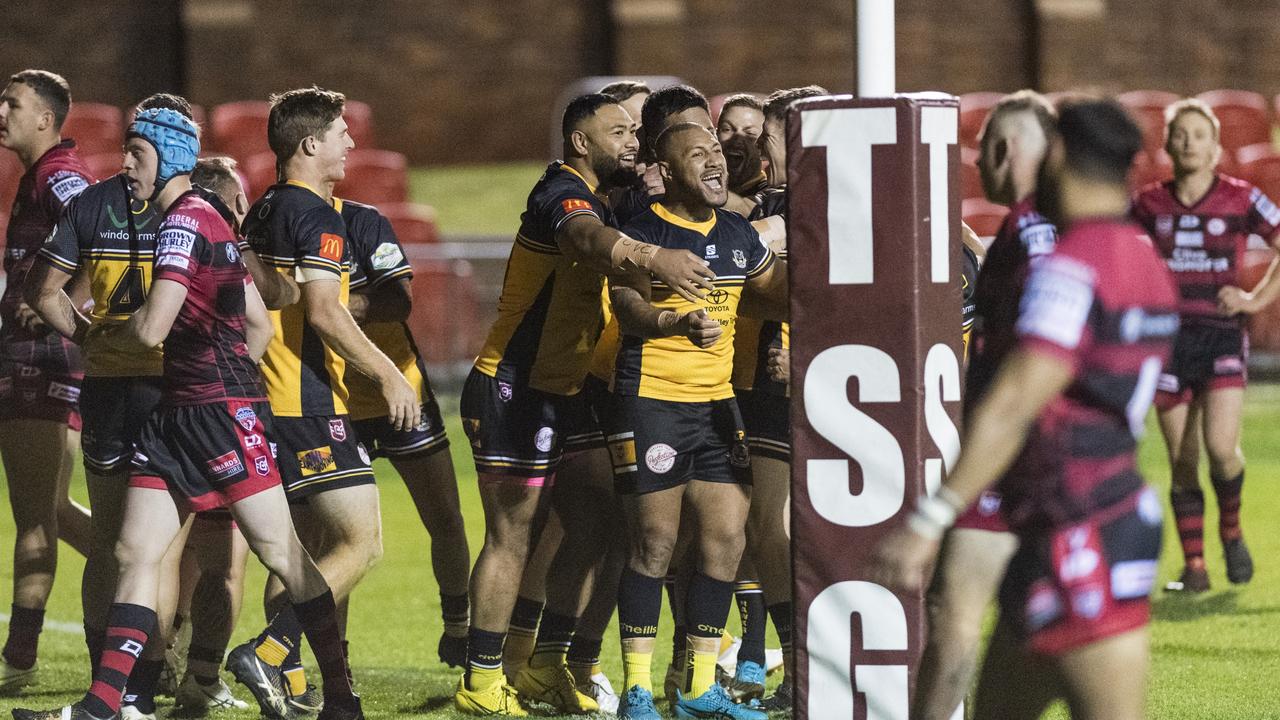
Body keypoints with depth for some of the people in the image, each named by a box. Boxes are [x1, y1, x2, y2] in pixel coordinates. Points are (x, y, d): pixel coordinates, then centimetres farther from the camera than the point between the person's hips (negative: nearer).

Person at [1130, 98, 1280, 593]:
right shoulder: (1149, 205, 5)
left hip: (1222, 335, -2)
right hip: (1169, 338, 2)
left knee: (1221, 446, -18)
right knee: (1182, 461, 0)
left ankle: (1231, 529, 10)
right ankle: (1194, 566, 9)